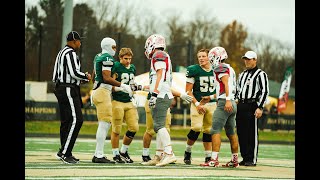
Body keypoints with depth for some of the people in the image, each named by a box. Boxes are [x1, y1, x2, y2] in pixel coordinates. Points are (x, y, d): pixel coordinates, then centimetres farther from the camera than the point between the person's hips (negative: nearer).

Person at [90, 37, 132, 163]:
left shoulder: (98, 57, 18)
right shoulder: (107, 59, -12)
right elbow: (106, 78, -21)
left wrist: (115, 87, 27)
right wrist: (122, 85, -15)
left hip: (97, 90, 10)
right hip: (103, 92, -10)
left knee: (106, 124, 13)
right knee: (104, 124, -8)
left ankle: (97, 154, 12)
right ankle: (99, 155, -9)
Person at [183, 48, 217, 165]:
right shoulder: (194, 70, -5)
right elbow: (188, 91, -4)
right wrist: (197, 104, -12)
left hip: (212, 104, 3)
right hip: (197, 103, -3)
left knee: (208, 130, 6)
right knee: (196, 127, -19)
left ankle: (208, 157, 13)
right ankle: (187, 151, 2)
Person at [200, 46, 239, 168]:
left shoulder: (220, 68, -7)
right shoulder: (230, 69, 22)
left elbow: (227, 84, -21)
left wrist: (228, 100, -31)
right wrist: (210, 97, 36)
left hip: (224, 103, -10)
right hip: (232, 104, 10)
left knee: (215, 130, -11)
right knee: (231, 132, 15)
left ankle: (214, 160, -18)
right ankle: (235, 160, 19)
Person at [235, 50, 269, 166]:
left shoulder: (260, 74, -2)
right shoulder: (242, 75, 21)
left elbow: (265, 92, -9)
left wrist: (260, 108, -16)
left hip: (251, 106, -7)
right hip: (240, 106, 7)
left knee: (252, 134, -7)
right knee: (241, 133, 6)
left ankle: (252, 159, -4)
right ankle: (245, 158, 13)